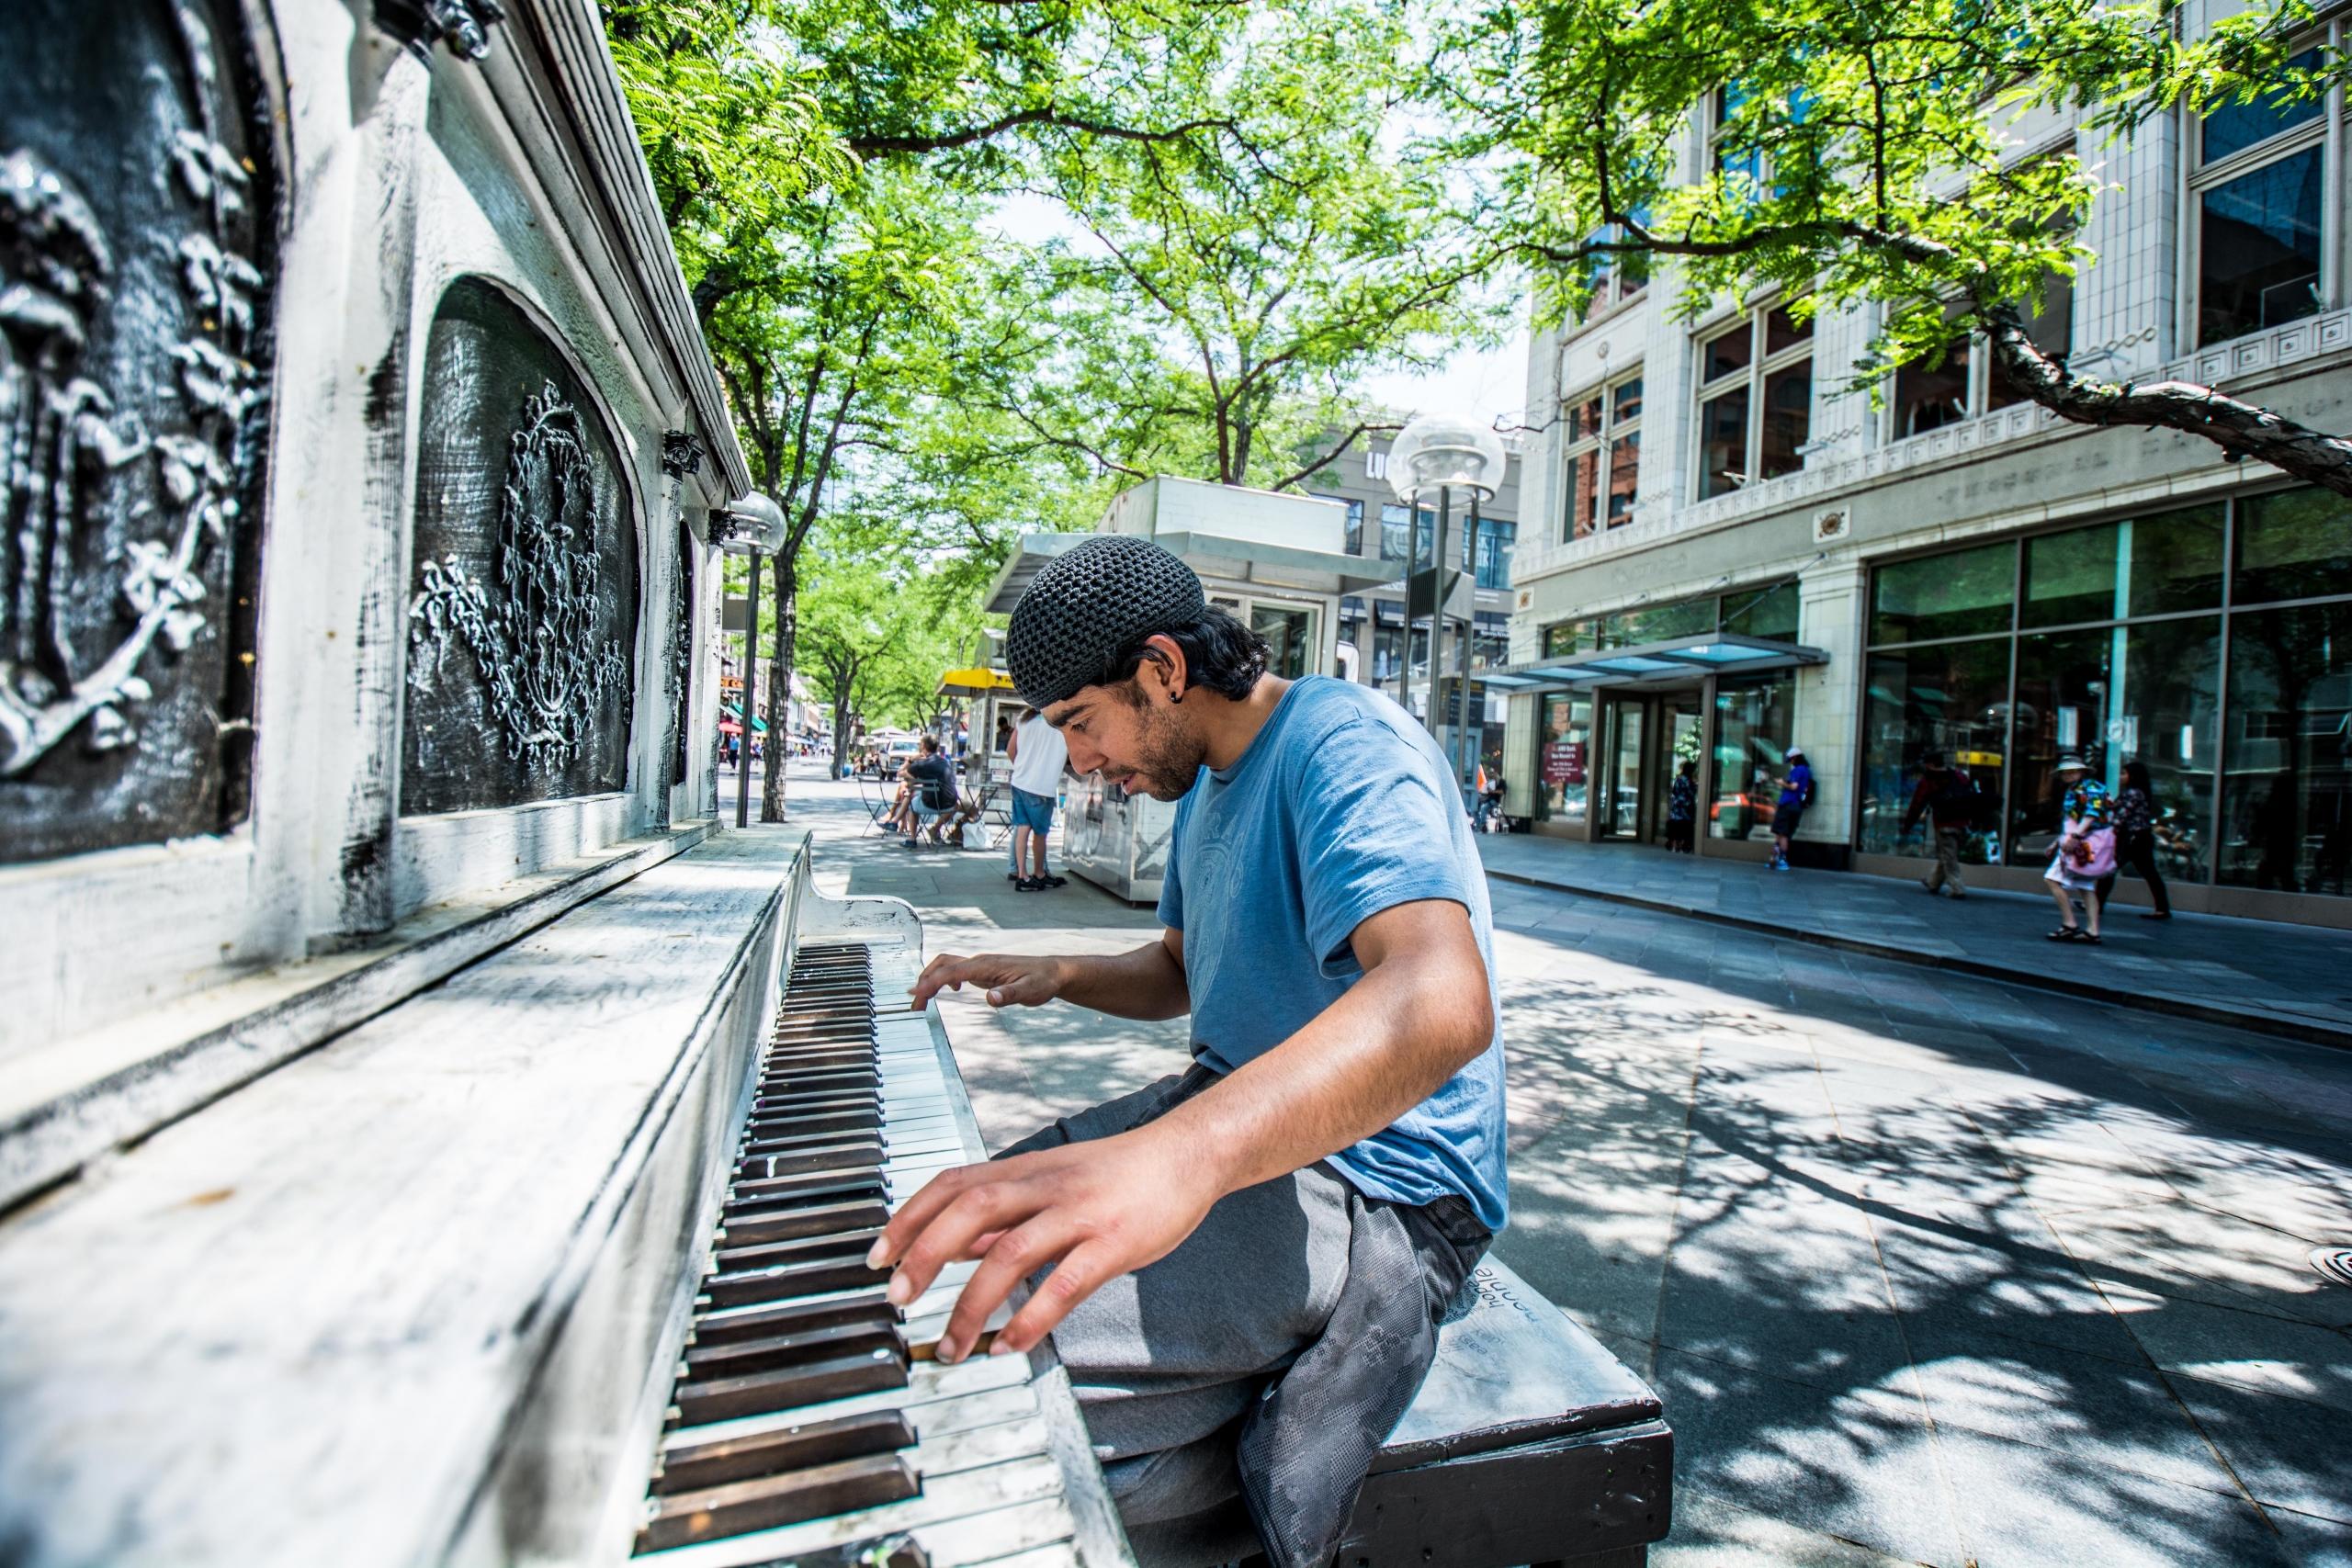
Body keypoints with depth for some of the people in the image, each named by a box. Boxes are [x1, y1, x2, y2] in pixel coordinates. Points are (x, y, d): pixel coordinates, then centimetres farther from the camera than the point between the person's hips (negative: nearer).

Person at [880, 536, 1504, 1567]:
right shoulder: (1201, 783, 12)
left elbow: (1444, 1001, -37)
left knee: (971, 1362, -23)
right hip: (1236, 1121, 10)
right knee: (952, 1229, 11)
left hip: (1371, 1190, -10)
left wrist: (1180, 1154, -51)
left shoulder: (1341, 741, -19)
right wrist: (1052, 976, 5)